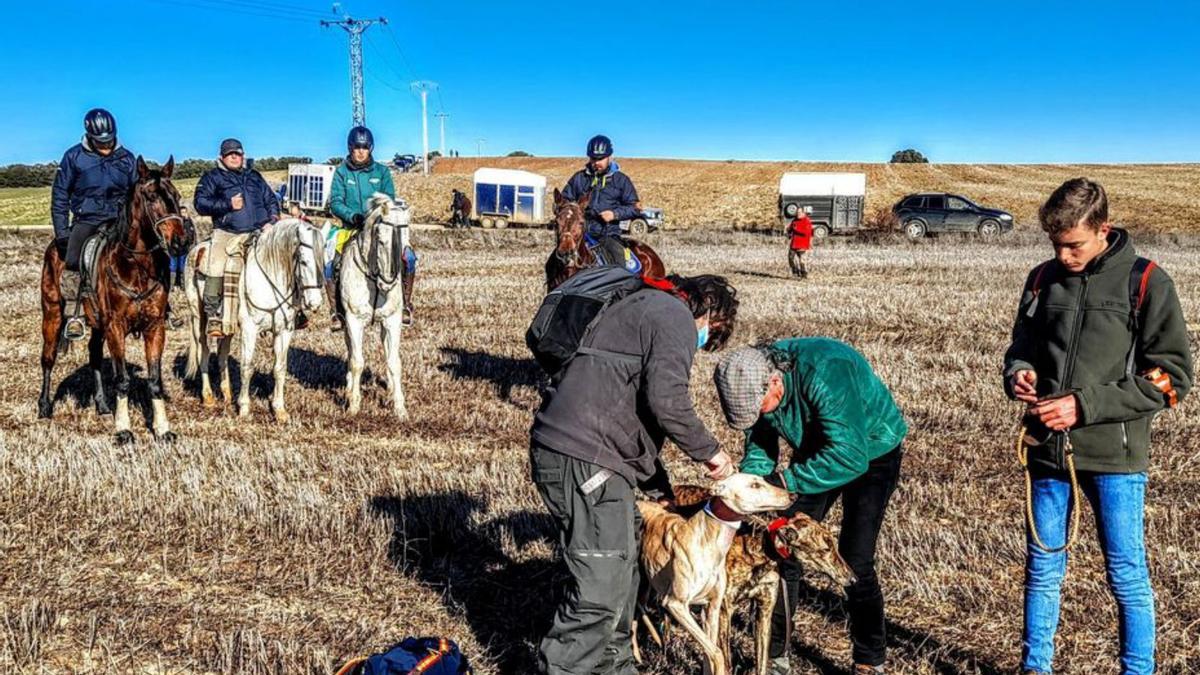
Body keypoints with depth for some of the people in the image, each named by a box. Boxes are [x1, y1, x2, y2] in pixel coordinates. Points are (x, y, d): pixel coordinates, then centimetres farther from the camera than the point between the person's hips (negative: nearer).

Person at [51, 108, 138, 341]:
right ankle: (74, 315, -17)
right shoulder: (74, 156, 4)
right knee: (74, 260, -22)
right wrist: (61, 231, -2)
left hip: (119, 221, 2)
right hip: (85, 220, -2)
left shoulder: (126, 158, 9)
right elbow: (60, 196, 6)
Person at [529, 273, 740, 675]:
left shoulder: (642, 309, 29)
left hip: (559, 449, 11)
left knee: (621, 569, 20)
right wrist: (709, 451, -1)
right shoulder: (676, 315, -2)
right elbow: (666, 400, -17)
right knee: (602, 589, -7)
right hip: (584, 458, -11)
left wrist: (663, 491, 31)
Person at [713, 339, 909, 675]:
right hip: (816, 451, 6)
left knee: (854, 560, -12)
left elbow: (850, 456, -42)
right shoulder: (753, 382, -18)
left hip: (871, 453, -6)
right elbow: (759, 450, -7)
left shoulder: (826, 373, -40)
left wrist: (786, 480, -43)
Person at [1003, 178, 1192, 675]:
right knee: (1042, 568, 13)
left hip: (1114, 453, -4)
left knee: (1127, 575, 6)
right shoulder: (1043, 279, 6)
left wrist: (1085, 406, -16)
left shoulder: (1145, 283, -7)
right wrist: (1019, 373, -7)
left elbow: (1171, 378, -8)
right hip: (1047, 447, 4)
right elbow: (1022, 346, 18)